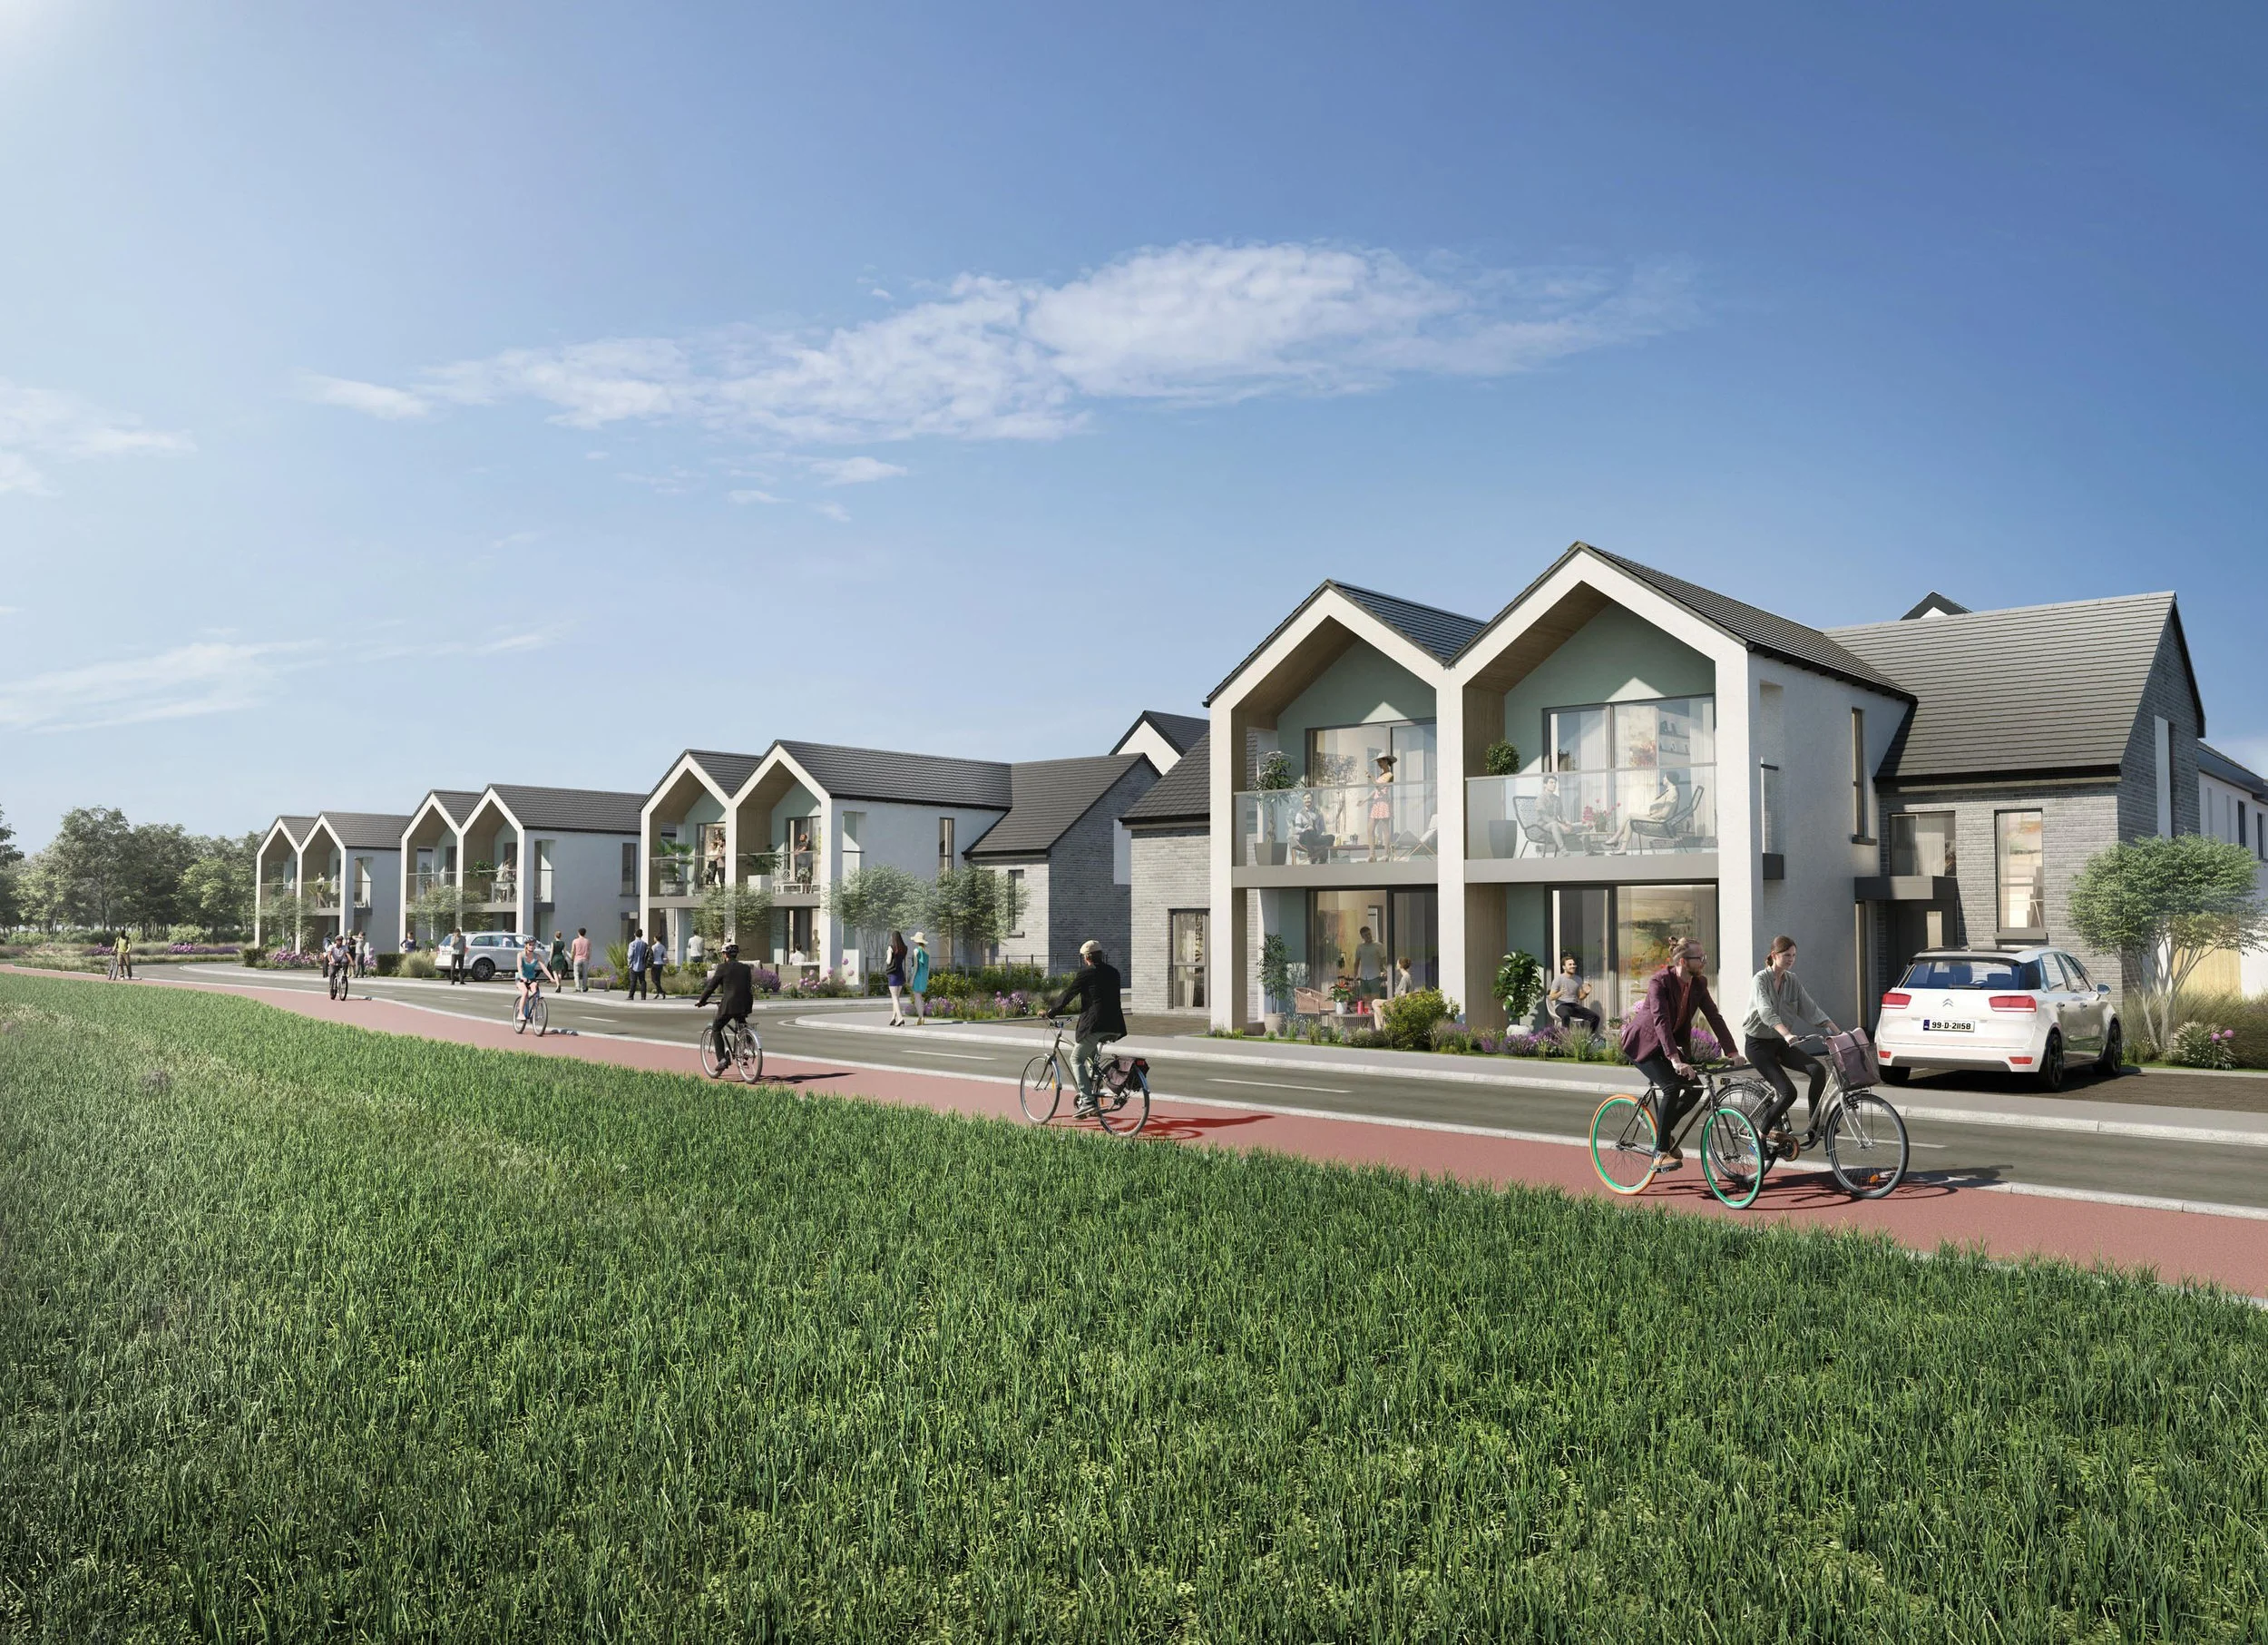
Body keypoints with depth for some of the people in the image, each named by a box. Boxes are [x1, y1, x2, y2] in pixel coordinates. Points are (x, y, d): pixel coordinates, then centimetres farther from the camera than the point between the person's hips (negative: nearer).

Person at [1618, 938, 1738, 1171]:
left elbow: (1714, 1016, -6)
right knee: (1672, 1087, -22)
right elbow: (1661, 1022, -36)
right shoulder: (1660, 982, -27)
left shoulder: (1698, 984, -6)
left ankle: (1664, 1129, 18)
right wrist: (1675, 1060, -45)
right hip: (1643, 1042, -7)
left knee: (1695, 1087, -6)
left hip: (1673, 1041, 7)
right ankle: (1661, 1152, -12)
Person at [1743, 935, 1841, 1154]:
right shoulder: (1761, 980, -15)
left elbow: (1812, 1010, 0)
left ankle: (1813, 1126, -6)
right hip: (1758, 1044, -6)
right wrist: (1787, 1034, -46)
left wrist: (1838, 1033, -12)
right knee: (1788, 1091, -18)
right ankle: (1761, 1132, 2)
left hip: (1780, 1043, 6)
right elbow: (1766, 1012, -31)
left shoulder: (1792, 982, 5)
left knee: (1818, 1069, -17)